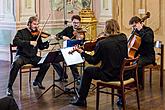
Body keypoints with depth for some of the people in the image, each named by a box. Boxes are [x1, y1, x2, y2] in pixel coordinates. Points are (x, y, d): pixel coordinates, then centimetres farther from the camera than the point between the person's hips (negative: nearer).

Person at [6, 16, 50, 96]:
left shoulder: (37, 34, 12)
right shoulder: (21, 32, 0)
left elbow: (41, 47, 11)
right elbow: (15, 41, -18)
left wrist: (48, 42, -10)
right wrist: (29, 42, -27)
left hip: (33, 57, 4)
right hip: (22, 56, -4)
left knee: (46, 63, -19)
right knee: (16, 63, -37)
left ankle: (38, 81, 7)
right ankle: (9, 87, -23)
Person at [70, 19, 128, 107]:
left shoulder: (102, 43, -18)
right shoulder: (124, 38, -3)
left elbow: (94, 61, -7)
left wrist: (82, 52, 4)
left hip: (109, 75, -5)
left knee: (88, 71, 18)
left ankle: (81, 100, 28)